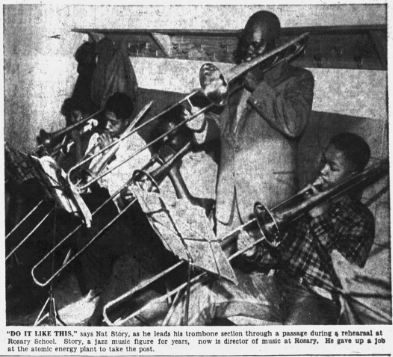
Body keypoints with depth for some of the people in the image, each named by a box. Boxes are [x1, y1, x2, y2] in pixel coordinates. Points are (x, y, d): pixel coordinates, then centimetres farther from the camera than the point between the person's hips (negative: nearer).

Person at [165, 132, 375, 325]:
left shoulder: (361, 220, 0)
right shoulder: (306, 197, 15)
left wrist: (321, 218, -14)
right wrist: (255, 252, -8)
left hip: (316, 299, -5)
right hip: (279, 283, 6)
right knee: (203, 294, -13)